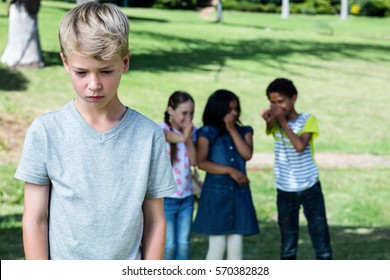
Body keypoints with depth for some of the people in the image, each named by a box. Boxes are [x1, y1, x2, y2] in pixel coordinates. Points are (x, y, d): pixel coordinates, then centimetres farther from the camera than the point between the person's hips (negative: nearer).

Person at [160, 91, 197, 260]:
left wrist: (189, 138, -16)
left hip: (186, 196, 5)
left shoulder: (190, 131, 5)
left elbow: (194, 161, -4)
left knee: (183, 244, 9)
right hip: (166, 197, -5)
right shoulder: (163, 129, -12)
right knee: (168, 246, 0)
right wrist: (182, 137, -57)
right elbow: (166, 136, -39)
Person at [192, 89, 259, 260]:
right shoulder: (207, 133, -3)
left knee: (236, 246, 5)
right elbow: (201, 162, -13)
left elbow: (247, 154, -8)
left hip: (239, 193, 4)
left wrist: (232, 129, -6)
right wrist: (230, 171, -18)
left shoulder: (244, 131, 9)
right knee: (217, 245, -3)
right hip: (216, 193, -4)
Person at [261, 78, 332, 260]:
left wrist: (283, 122, -20)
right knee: (287, 241, 10)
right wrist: (270, 120, -46)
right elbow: (270, 129, -25)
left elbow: (300, 146, -23)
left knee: (320, 234, 3)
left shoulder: (308, 120, -8)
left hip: (310, 188, -2)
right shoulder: (276, 123, -1)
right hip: (285, 191, 2)